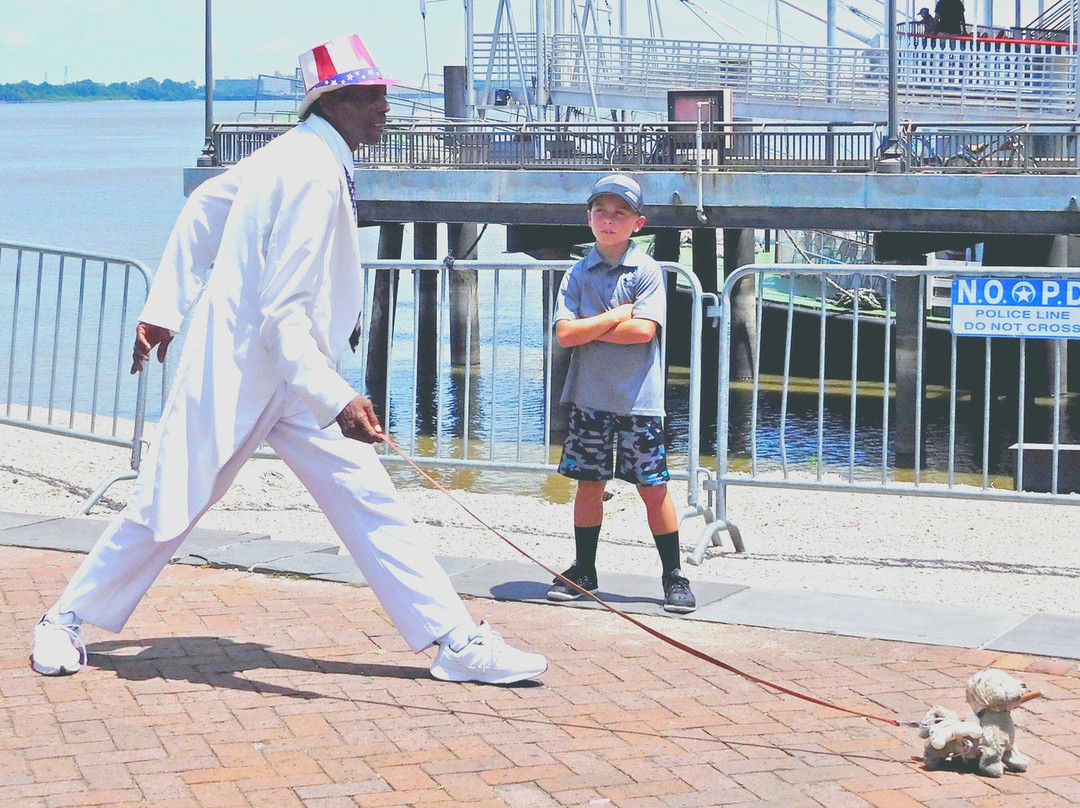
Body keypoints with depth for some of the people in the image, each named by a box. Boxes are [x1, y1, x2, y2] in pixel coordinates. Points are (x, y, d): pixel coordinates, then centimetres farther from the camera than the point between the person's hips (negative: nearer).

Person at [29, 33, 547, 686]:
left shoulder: (293, 155, 8)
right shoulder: (314, 174, -22)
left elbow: (204, 206, 19)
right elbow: (284, 311, -26)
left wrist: (166, 308, 22)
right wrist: (335, 398, -33)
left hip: (291, 379, 9)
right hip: (231, 375, -9)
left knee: (368, 500, 2)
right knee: (167, 511, 4)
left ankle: (456, 641, 2)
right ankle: (67, 620, 24)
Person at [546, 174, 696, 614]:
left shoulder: (647, 270, -3)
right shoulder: (578, 273, 5)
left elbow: (644, 330, -15)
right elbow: (564, 334, -6)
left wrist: (589, 329, -9)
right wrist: (616, 316, -10)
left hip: (638, 399, -3)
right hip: (589, 397, 3)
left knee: (653, 488, -1)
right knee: (589, 483, 10)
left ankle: (674, 577, 7)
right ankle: (583, 571, 22)